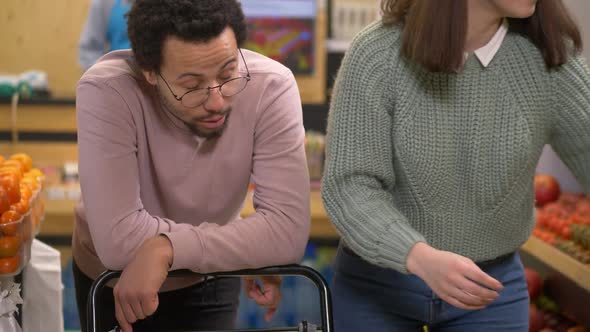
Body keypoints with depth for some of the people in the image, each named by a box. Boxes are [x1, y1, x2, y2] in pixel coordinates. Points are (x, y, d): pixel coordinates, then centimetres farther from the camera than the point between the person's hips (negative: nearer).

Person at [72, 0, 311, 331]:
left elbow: (289, 231, -31)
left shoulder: (271, 86, -27)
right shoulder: (106, 91, -31)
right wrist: (247, 248, -30)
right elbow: (118, 240, -36)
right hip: (110, 281, 0)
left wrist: (166, 248, -37)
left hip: (208, 282, 0)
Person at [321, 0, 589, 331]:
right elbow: (348, 189, -22)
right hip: (378, 282, -1)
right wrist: (422, 258, -40)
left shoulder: (548, 59, -14)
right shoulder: (377, 54, -19)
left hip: (488, 284, 2)